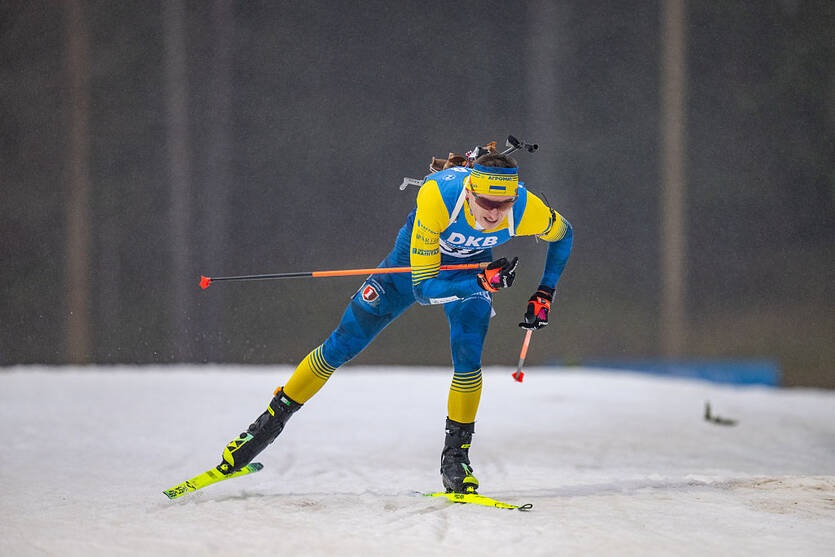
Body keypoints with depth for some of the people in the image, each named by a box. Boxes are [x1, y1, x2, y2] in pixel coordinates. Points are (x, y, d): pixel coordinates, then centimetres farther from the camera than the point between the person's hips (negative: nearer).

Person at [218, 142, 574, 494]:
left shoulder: (527, 210, -33)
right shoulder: (438, 195, -42)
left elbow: (563, 235, -6)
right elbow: (423, 287, -37)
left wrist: (545, 294, -11)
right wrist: (482, 283, -49)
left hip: (472, 271, 1)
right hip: (414, 261, -1)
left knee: (467, 358, -22)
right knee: (341, 346, 2)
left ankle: (455, 456, -4)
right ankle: (271, 421, 17)